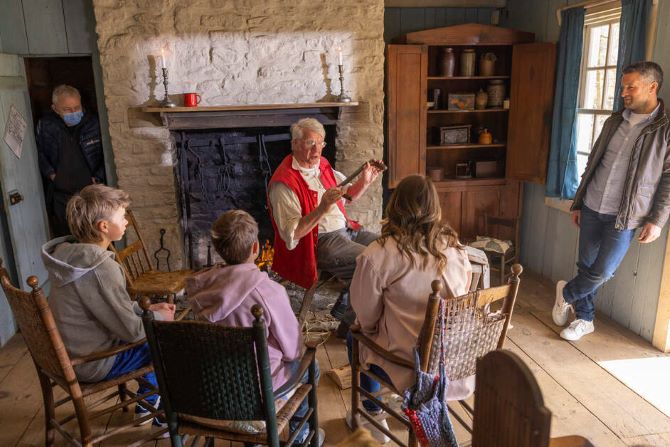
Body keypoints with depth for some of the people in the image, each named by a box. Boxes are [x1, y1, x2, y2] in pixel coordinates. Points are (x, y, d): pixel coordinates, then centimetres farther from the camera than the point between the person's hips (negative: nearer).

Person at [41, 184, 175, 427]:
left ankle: (146, 406, 33)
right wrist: (160, 318, -6)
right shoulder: (100, 268, -30)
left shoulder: (70, 253, -1)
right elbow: (132, 331, -24)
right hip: (93, 363, -9)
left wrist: (147, 308, 5)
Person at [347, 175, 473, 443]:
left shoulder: (376, 256, -19)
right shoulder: (456, 248, -3)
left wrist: (366, 329, 16)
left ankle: (373, 414, 37)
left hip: (417, 368, -5)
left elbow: (366, 318, -7)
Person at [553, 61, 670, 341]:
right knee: (586, 266, 10)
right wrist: (578, 203, 13)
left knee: (602, 272, -4)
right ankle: (584, 319, 27)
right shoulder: (614, 122, 9)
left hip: (624, 216, -4)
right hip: (592, 208, 5)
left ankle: (566, 293, 24)